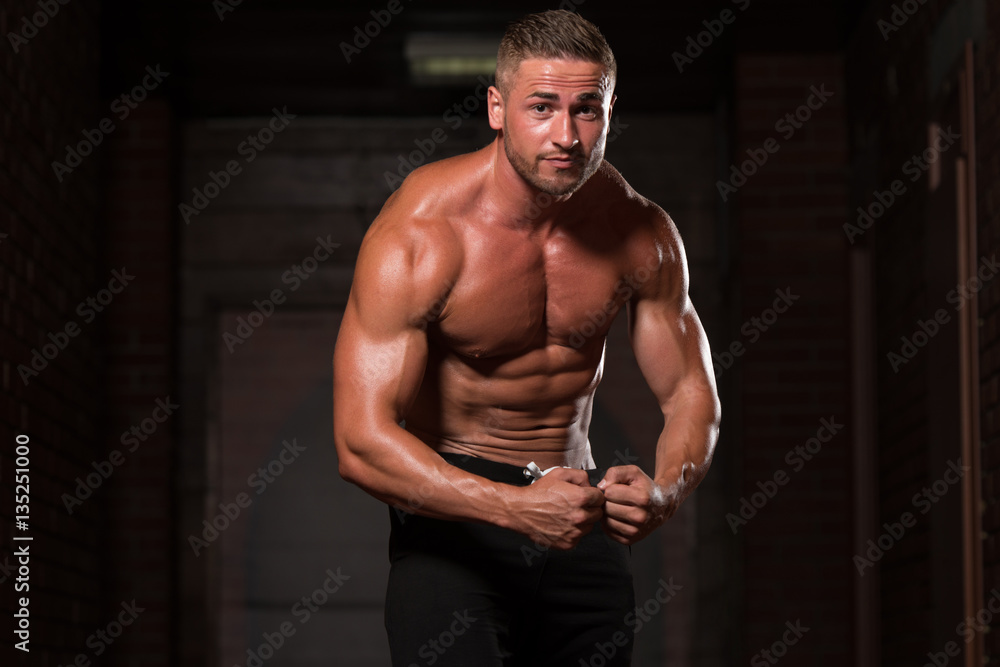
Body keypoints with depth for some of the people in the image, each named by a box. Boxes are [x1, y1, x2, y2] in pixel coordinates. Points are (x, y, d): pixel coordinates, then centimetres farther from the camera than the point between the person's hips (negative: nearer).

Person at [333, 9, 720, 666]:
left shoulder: (640, 231, -6)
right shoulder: (417, 234, -21)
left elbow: (691, 393, 1)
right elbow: (361, 440, -25)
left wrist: (665, 491, -22)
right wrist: (515, 508, -37)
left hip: (575, 494, 5)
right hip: (452, 499, -4)